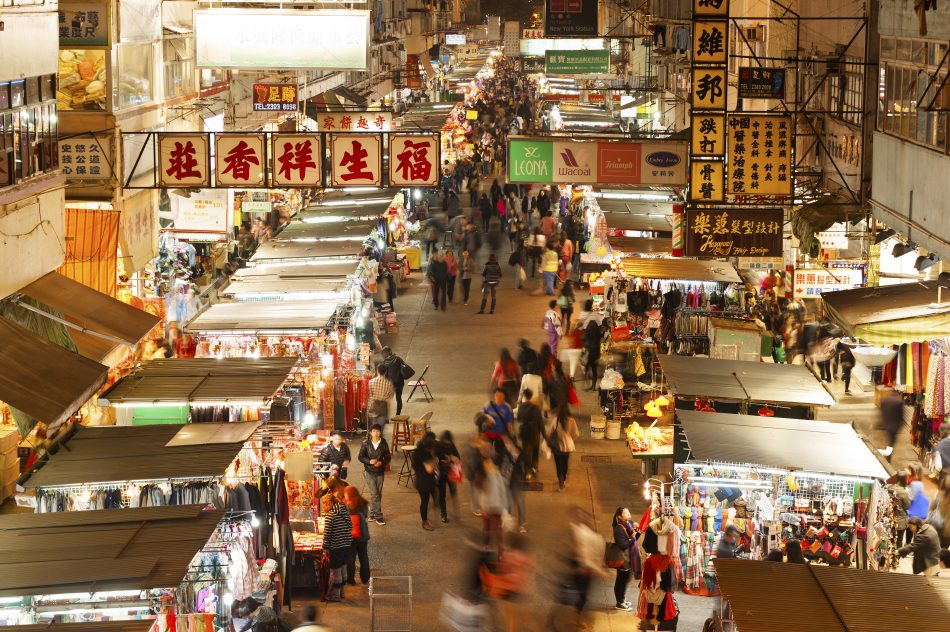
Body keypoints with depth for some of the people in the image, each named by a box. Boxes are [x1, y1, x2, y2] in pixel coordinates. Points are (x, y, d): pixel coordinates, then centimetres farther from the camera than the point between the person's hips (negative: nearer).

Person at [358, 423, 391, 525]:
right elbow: (361, 457, -3)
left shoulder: (383, 443, -2)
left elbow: (388, 457, 4)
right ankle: (378, 516, -3)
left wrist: (382, 462, -16)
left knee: (378, 494, 8)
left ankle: (373, 514, 22)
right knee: (374, 494, -7)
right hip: (369, 472, -3)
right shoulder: (366, 444, -6)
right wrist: (369, 461, -20)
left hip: (380, 472, 3)